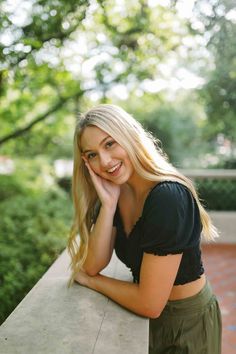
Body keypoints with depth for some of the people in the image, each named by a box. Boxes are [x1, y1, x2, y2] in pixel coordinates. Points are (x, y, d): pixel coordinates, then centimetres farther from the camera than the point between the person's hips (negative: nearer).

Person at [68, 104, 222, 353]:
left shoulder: (169, 197, -32)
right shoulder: (114, 192, -8)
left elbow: (149, 304, -29)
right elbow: (93, 265, -12)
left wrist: (90, 281, -14)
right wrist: (108, 204, -24)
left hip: (188, 323, -6)